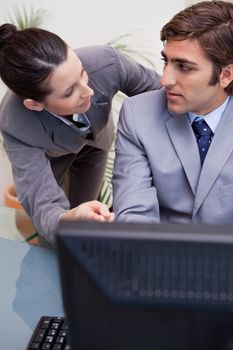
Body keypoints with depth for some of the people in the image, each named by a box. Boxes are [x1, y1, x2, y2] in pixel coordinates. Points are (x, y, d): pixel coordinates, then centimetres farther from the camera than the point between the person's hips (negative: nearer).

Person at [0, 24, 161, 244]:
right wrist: (67, 220, -72)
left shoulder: (106, 63, -42)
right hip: (47, 153, -2)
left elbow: (155, 89, -20)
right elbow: (44, 208, -48)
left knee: (82, 205, 18)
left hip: (95, 139, 2)